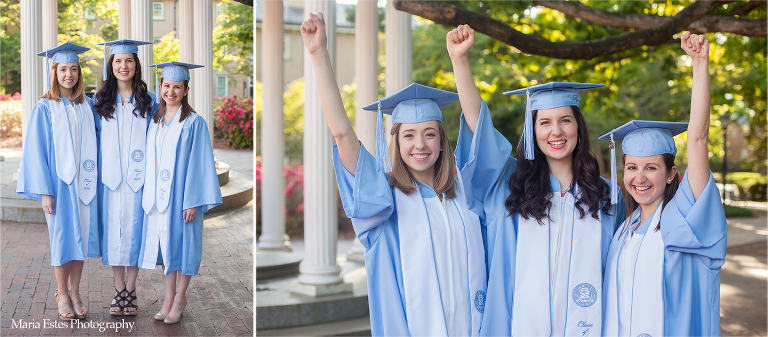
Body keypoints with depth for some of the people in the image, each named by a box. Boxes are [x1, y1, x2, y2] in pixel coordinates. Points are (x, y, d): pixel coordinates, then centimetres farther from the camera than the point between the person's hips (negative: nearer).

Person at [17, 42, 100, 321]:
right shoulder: (44, 108, -5)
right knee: (62, 236, 3)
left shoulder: (86, 105, 7)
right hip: (59, 181, -3)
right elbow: (36, 150, -7)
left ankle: (75, 292, 18)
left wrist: (94, 179, 5)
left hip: (84, 182, 4)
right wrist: (44, 191, -12)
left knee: (81, 235, 7)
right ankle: (62, 295, 16)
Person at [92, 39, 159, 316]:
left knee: (134, 230, 1)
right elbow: (94, 139, 11)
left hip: (137, 176, -1)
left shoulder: (149, 102, 4)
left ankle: (131, 291, 12)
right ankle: (119, 290, 14)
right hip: (109, 177, 1)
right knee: (112, 231, 3)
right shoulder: (100, 102, 8)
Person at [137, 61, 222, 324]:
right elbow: (151, 161, 14)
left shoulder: (194, 123, -9)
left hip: (182, 194, -5)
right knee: (164, 243, 11)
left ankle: (180, 299, 16)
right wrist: (149, 193, 9)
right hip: (159, 195, 6)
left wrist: (193, 201, -15)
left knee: (182, 243, 3)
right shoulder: (155, 122, 9)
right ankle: (169, 297, 22)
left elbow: (199, 163, -11)